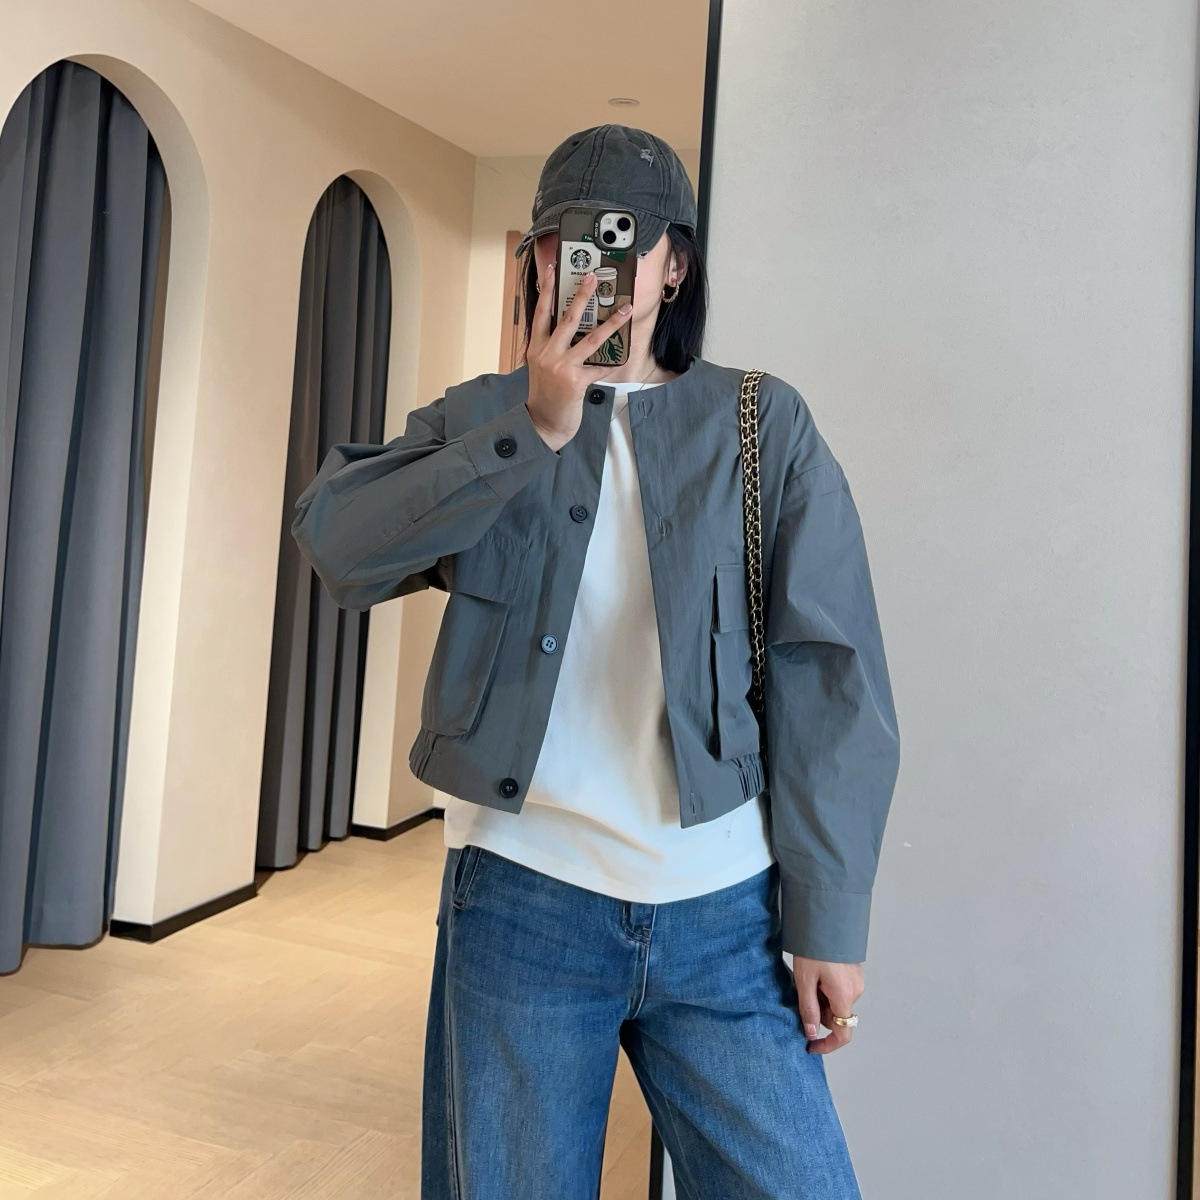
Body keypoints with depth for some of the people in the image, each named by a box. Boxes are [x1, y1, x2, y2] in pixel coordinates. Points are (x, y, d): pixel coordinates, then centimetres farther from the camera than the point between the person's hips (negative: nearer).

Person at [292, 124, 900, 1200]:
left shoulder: (765, 425, 4)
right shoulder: (482, 419, 8)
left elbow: (831, 676, 0)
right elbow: (334, 538, -9)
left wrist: (830, 917, -3)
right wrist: (533, 433, -18)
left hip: (728, 913, 0)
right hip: (523, 897, 1)